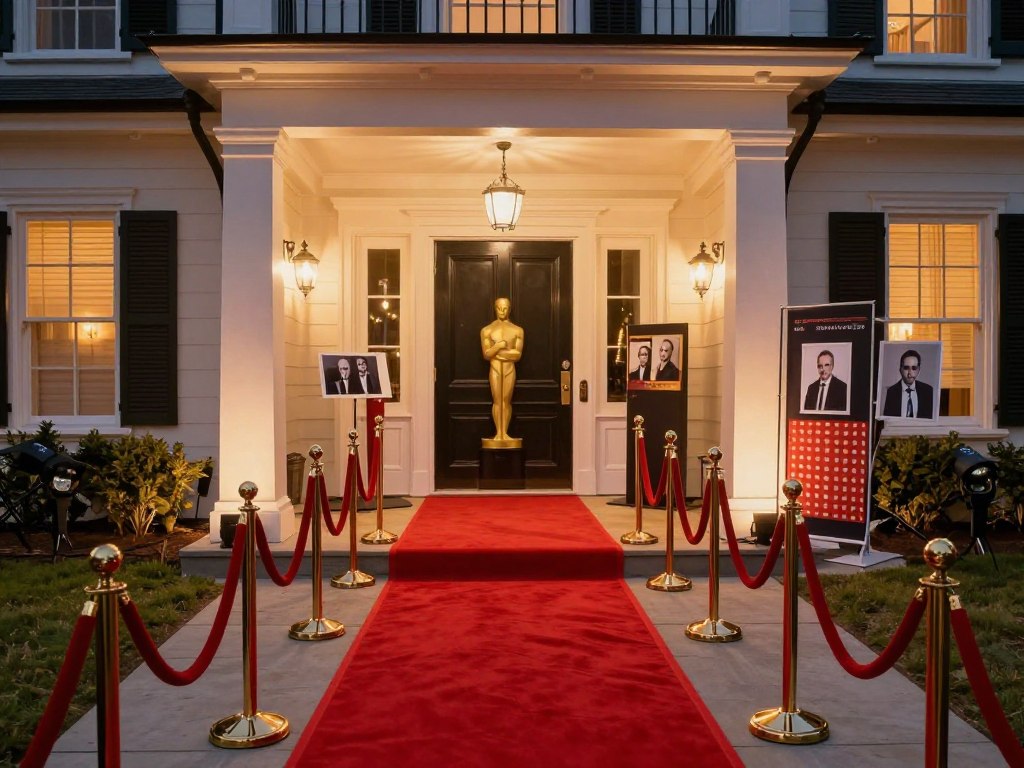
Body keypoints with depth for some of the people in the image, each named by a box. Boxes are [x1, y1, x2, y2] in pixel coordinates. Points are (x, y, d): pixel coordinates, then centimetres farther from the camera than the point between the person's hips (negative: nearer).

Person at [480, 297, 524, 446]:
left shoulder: (517, 330, 3)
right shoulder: (487, 330, 3)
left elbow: (518, 355, -5)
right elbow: (486, 354, -3)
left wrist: (496, 352, -8)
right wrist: (500, 346, -15)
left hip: (510, 369, 0)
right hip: (495, 369, 0)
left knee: (507, 401, 3)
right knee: (497, 401, 1)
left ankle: (505, 432, 8)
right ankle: (498, 433, 7)